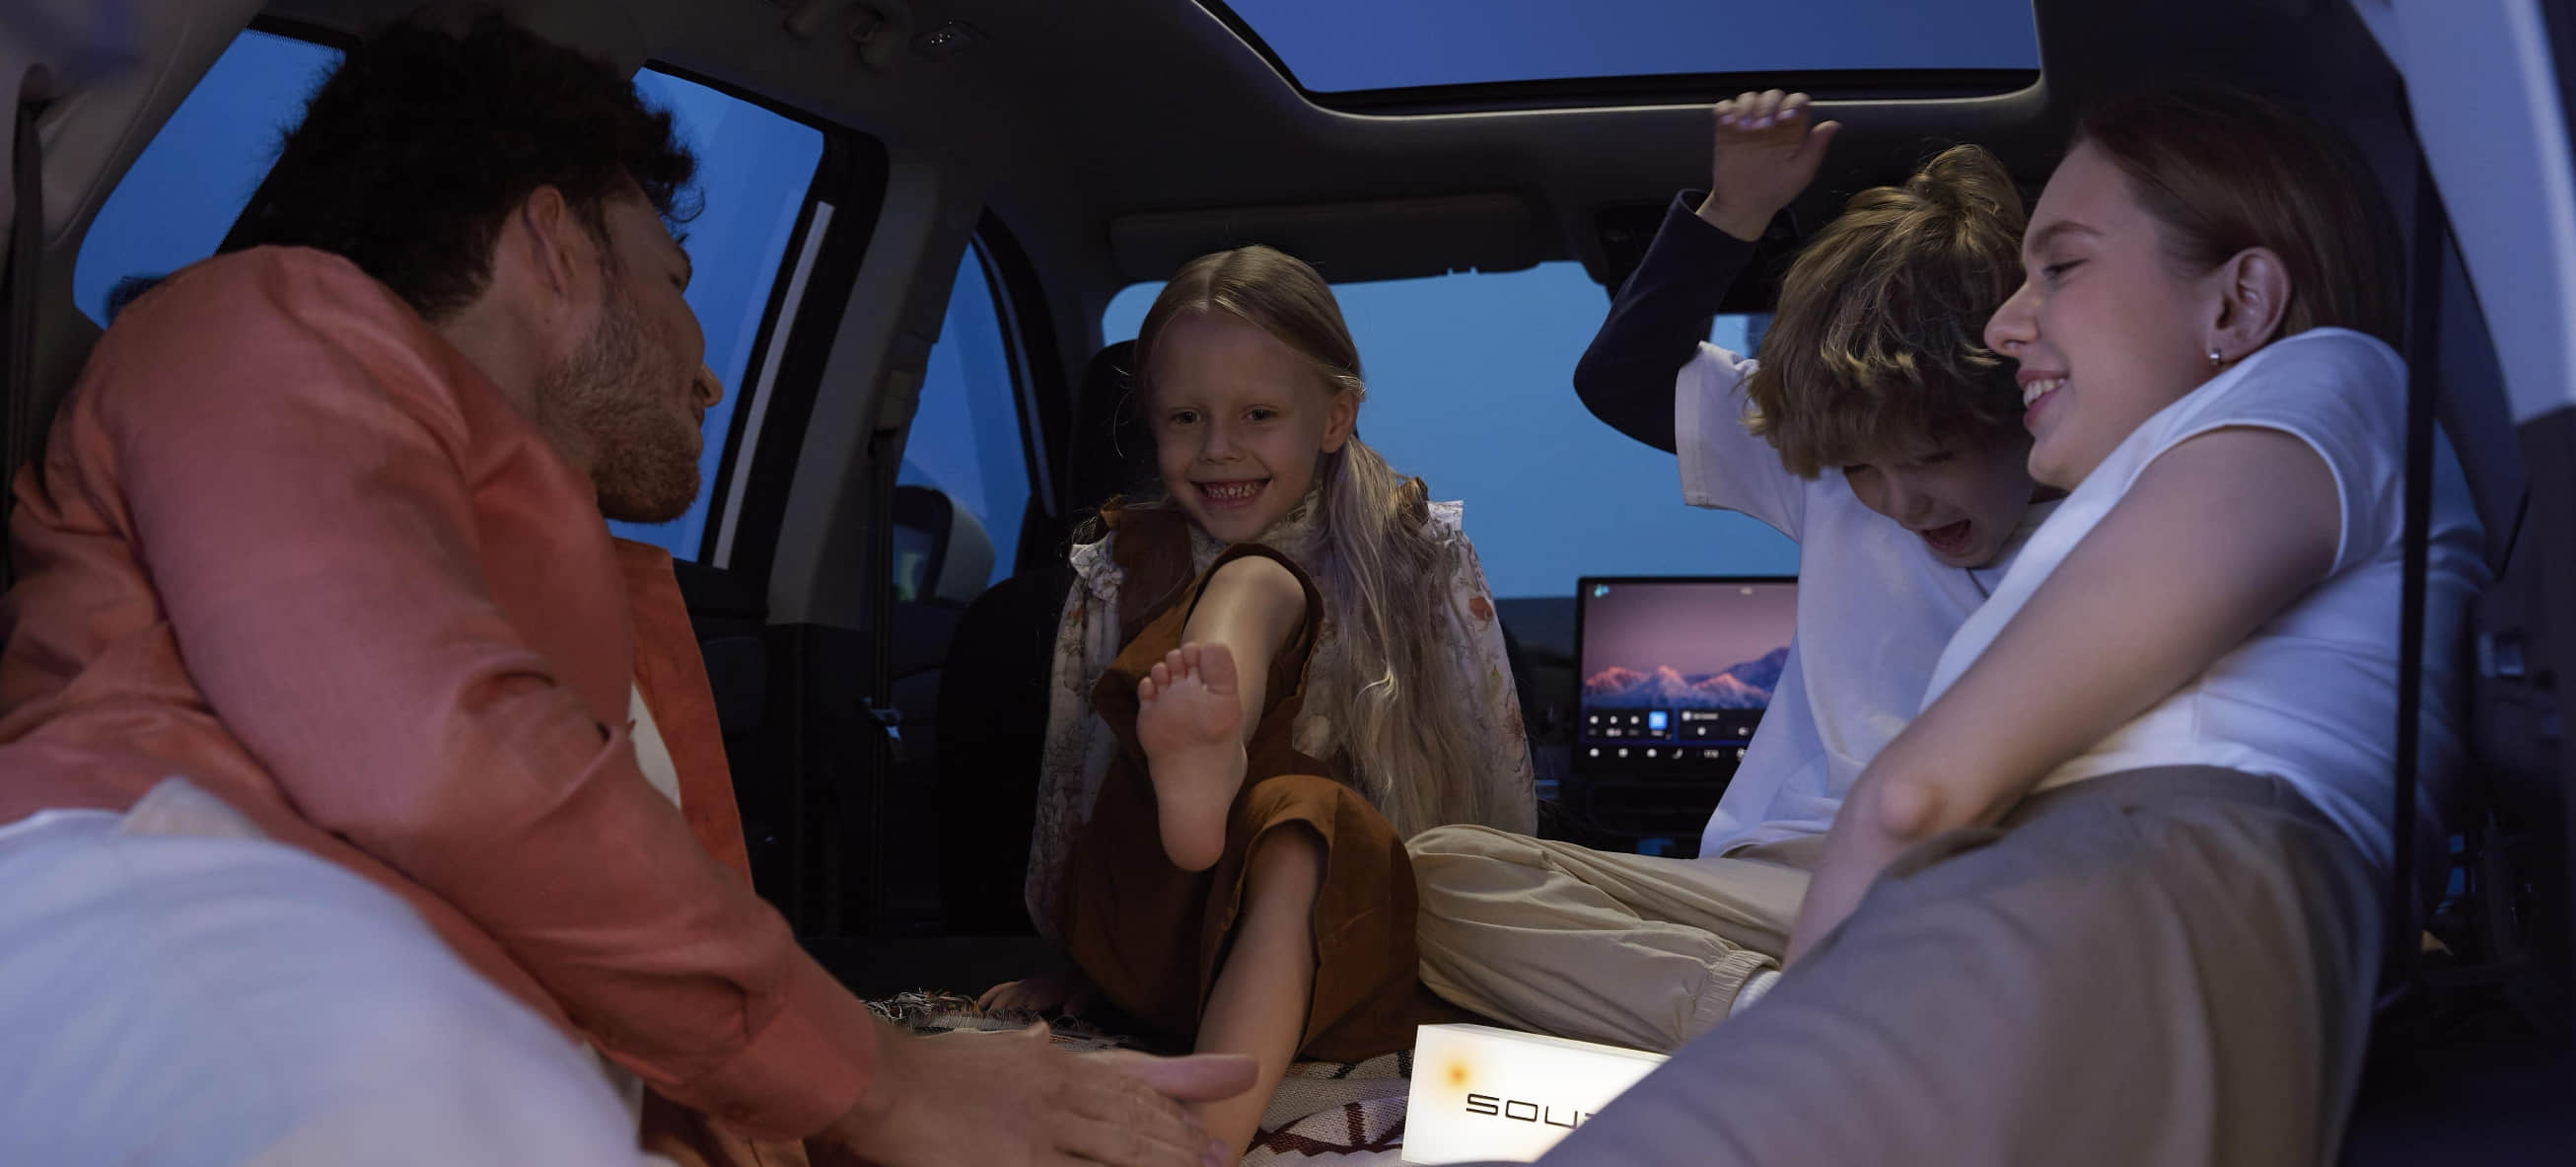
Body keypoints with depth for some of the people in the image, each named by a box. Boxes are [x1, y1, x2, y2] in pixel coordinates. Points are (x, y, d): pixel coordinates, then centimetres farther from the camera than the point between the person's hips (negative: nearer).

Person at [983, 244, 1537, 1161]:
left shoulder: (1422, 558, 6)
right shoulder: (1118, 573, 9)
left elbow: (1494, 777, 5)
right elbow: (1070, 777, 15)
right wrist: (1070, 963, 18)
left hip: (1344, 919, 0)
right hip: (1150, 935, 1)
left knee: (1297, 818, -40)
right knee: (1258, 584, -20)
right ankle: (1194, 771, -54)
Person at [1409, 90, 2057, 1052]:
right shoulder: (1830, 466, 15)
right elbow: (1621, 379, 27)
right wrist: (1731, 213, 16)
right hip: (1788, 890, 5)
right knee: (1442, 873, -19)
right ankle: (1754, 1002, -34)